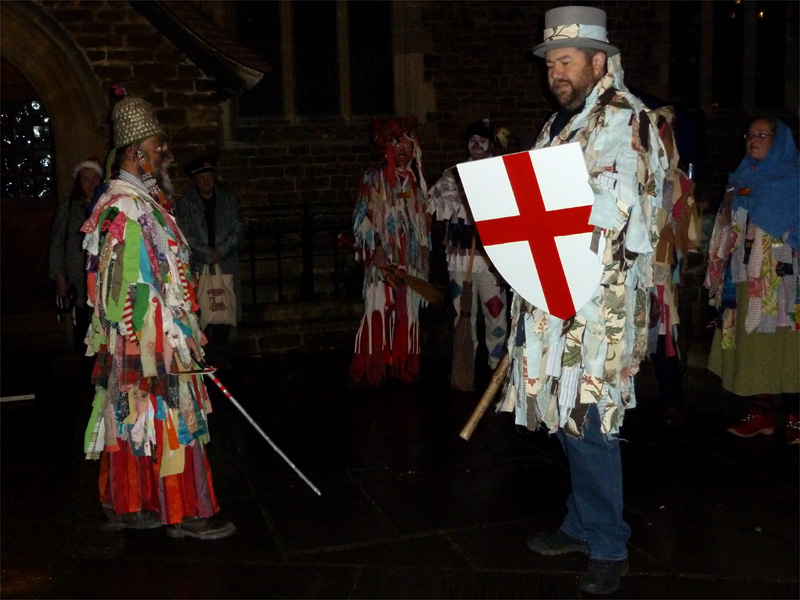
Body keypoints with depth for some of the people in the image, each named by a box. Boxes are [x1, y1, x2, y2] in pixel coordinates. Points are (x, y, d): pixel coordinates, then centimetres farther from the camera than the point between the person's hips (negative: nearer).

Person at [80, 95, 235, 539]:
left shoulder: (137, 203, 13)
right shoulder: (129, 211, -19)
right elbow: (133, 290, -24)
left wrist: (186, 332, 23)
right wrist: (157, 355, -24)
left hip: (132, 346, 10)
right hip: (149, 346, -10)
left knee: (131, 424, 15)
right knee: (171, 425, 0)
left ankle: (121, 507, 26)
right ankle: (185, 514, 11)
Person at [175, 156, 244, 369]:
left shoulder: (228, 200, 12)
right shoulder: (185, 204, 5)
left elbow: (238, 229, 6)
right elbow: (186, 236, -3)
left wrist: (221, 251, -8)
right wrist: (210, 255, -10)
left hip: (226, 265, 2)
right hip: (199, 266, -2)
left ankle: (220, 355, 8)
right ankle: (204, 357, -3)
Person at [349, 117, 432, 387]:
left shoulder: (416, 181, 16)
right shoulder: (372, 179, 2)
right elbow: (362, 218, -5)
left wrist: (424, 254, 14)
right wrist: (375, 249, -16)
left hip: (411, 260, 4)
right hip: (382, 258, -4)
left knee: (407, 315, 4)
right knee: (378, 312, -9)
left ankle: (404, 368, 11)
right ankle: (370, 372, -4)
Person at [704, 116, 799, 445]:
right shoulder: (739, 181, 19)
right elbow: (726, 233, 19)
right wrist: (719, 274, 11)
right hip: (746, 279, 4)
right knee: (751, 347, 1)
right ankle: (760, 413, 7)